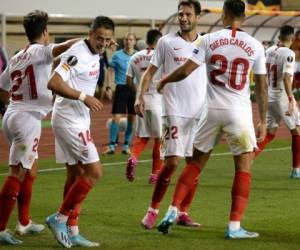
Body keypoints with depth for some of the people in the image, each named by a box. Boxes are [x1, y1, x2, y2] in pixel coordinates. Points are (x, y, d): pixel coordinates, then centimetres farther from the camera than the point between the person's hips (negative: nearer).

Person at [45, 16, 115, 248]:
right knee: (94, 172, -9)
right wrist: (83, 97, -27)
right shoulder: (78, 54, -19)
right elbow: (54, 83, -27)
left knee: (75, 175, 12)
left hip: (78, 121, 10)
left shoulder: (94, 55, 11)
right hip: (70, 121, -10)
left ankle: (71, 231, 17)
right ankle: (60, 218, -2)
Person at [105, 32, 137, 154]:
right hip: (121, 88, -2)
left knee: (132, 118, 4)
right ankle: (112, 145, -3)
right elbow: (110, 71, 4)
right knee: (116, 117, -8)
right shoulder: (117, 55, 0)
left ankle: (126, 145, 14)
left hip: (134, 88, 2)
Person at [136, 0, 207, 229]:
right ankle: (153, 210, 1)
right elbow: (151, 71, 3)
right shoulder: (166, 42, 2)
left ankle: (184, 213, 11)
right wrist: (141, 96, -11)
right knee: (172, 161, -11)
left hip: (201, 113, 3)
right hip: (175, 111, -3)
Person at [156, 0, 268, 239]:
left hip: (212, 110, 2)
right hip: (240, 112, -2)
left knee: (197, 161, 16)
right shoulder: (255, 46, -1)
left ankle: (173, 212, 11)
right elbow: (262, 87, 3)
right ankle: (234, 226, 2)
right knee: (244, 166, 7)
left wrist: (164, 81, 15)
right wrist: (263, 121, 10)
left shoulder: (209, 40, -2)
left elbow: (185, 71, -5)